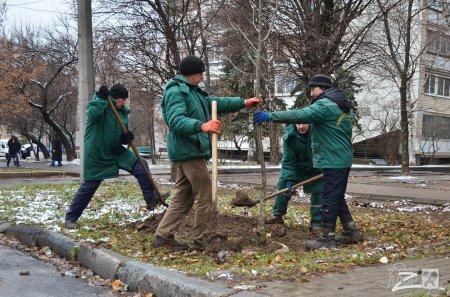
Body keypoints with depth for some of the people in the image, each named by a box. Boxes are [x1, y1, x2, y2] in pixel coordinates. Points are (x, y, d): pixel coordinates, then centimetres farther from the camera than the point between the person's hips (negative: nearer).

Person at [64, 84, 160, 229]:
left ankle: (151, 198, 7)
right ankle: (70, 218, 11)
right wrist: (101, 98, -36)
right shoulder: (98, 104, -12)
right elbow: (92, 114, -36)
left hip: (116, 151, 6)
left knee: (140, 165, -4)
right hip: (96, 154, -6)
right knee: (89, 186, -2)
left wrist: (126, 137, -7)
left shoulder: (122, 111, 7)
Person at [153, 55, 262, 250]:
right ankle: (200, 240, 5)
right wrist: (202, 126, -42)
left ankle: (163, 235, 14)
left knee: (183, 198, 12)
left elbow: (217, 103, 27)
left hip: (188, 152, 10)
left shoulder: (193, 92, 19)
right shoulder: (176, 91, -14)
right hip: (190, 152, -10)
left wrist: (244, 102, 24)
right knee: (205, 197, -3)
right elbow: (176, 121, -28)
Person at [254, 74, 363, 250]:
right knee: (338, 198, 18)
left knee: (330, 199, -6)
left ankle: (328, 238, -1)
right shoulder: (343, 105, 17)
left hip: (333, 161, -10)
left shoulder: (325, 105, -15)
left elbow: (300, 115, -27)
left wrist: (270, 116, -29)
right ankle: (352, 232, 23)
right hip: (342, 159, 10)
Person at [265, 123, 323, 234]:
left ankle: (316, 223, 2)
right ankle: (277, 215, 8)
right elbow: (288, 161, -22)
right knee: (283, 185, -3)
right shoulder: (290, 137, -23)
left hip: (316, 170, -1)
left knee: (318, 192, -6)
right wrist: (289, 180, -31)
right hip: (296, 167, 1)